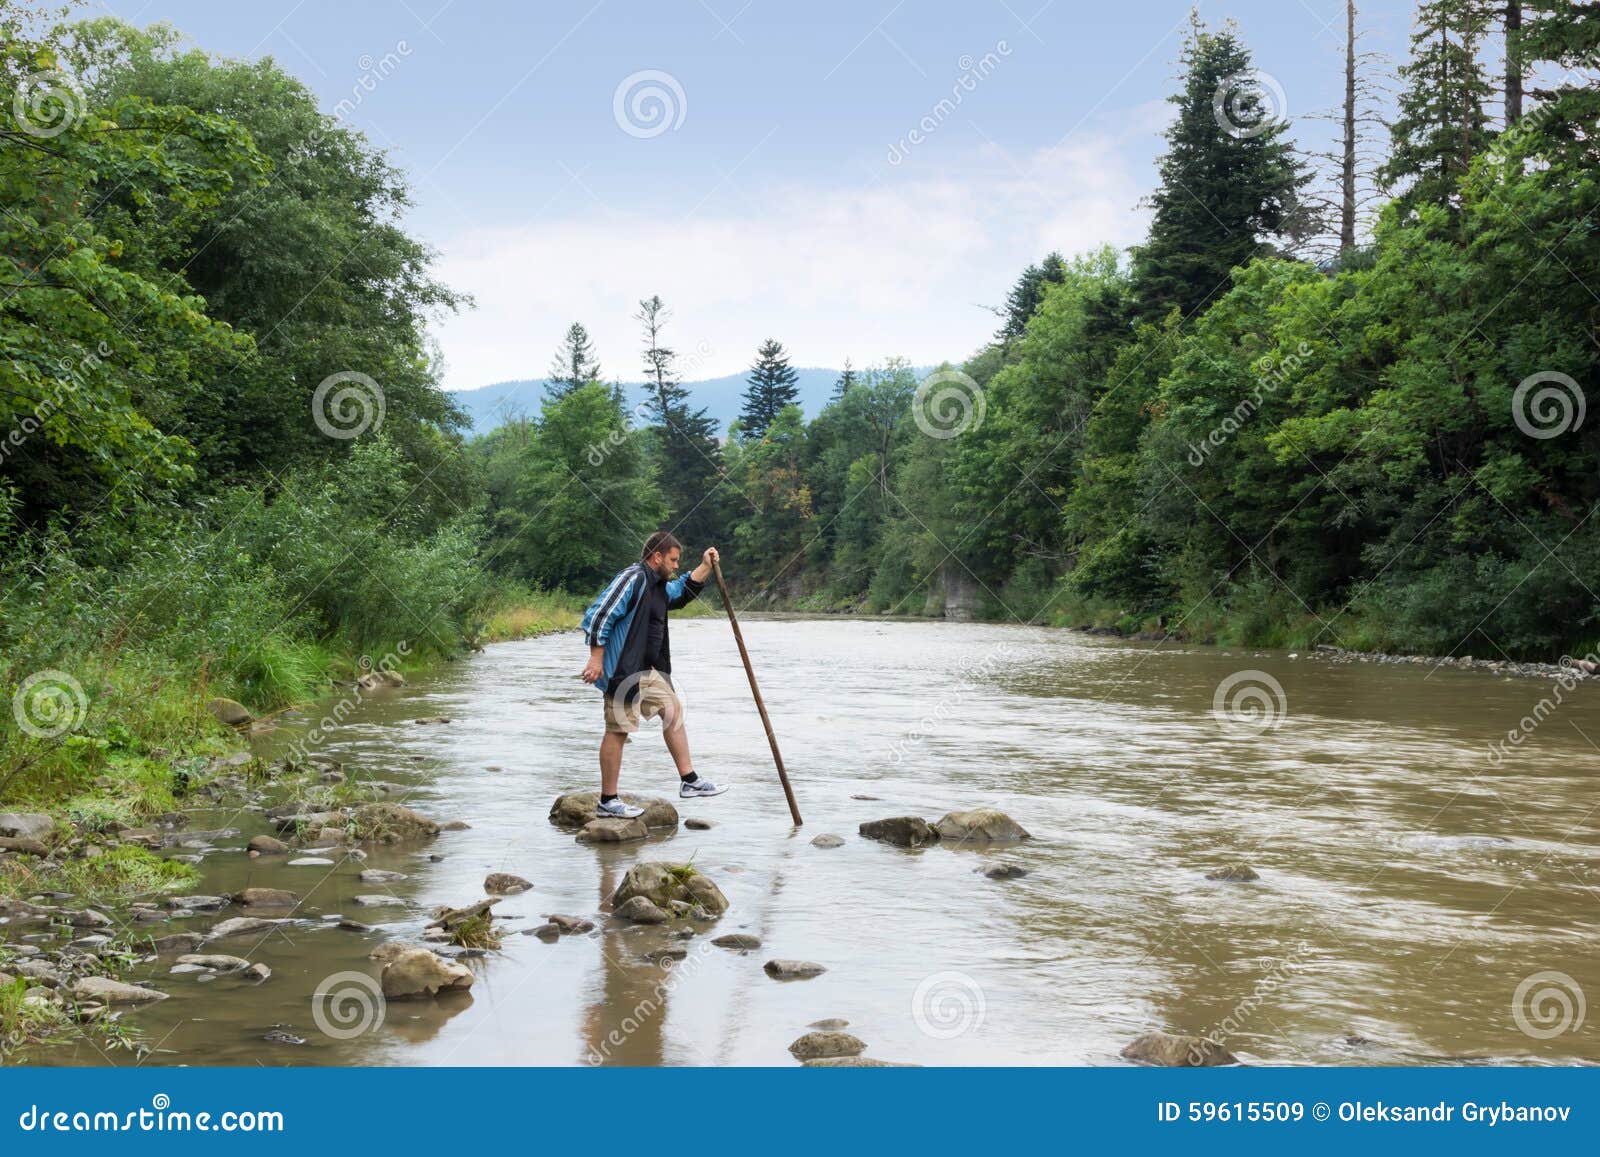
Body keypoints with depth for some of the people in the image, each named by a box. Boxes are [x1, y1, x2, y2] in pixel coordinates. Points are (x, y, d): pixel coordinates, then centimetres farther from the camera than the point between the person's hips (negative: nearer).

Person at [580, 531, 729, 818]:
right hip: (622, 670, -11)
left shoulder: (659, 586, 17)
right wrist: (596, 658, -22)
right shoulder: (632, 578, -15)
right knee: (618, 730, -7)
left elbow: (683, 592, 38)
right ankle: (607, 802, -1)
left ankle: (689, 781, 24)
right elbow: (598, 615, -20)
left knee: (673, 710, 16)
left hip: (647, 671, 11)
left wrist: (705, 567, 25)